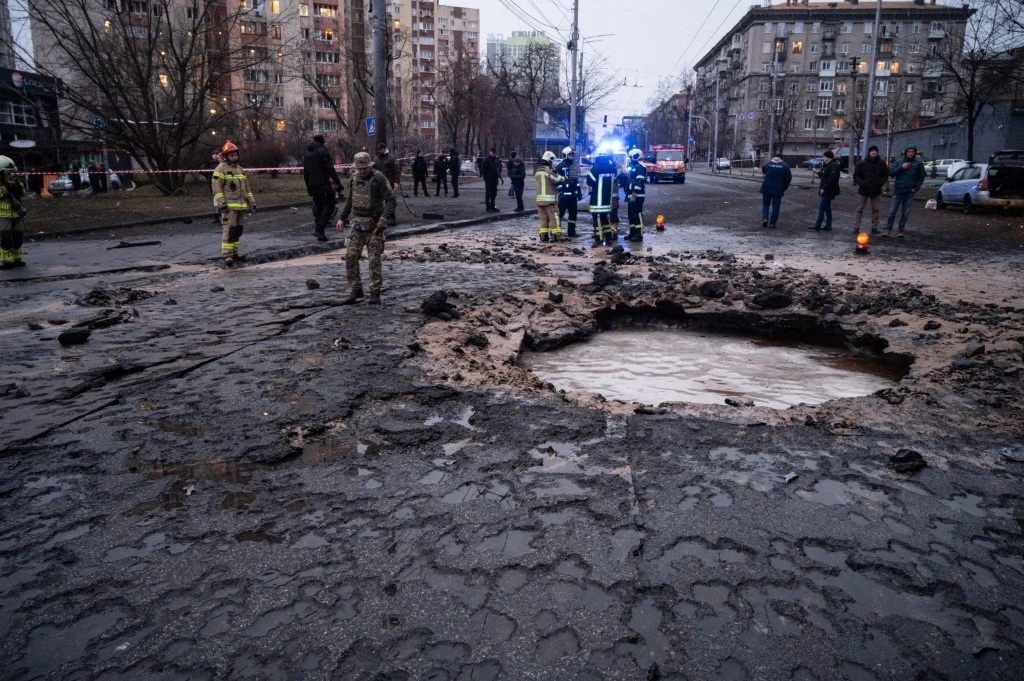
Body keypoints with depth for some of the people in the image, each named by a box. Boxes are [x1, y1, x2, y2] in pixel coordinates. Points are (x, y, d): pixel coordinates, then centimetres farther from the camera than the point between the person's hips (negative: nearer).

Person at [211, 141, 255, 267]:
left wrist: (251, 201, 17)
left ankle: (234, 252, 21)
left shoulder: (240, 169, 19)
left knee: (237, 230, 12)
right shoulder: (221, 168, -5)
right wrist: (221, 203, -19)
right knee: (229, 230, -13)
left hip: (240, 206, 8)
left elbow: (246, 187, 24)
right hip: (229, 206, -8)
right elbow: (216, 187, -12)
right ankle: (227, 255, -13)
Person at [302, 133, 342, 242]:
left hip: (312, 184, 7)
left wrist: (308, 186, 26)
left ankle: (318, 230, 13)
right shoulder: (322, 151, -6)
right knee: (329, 205, -3)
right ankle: (320, 229, -15)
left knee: (318, 205, 14)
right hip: (324, 183, -7)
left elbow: (305, 172, 20)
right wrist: (337, 181, -13)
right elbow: (329, 168, -14)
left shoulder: (307, 154, 17)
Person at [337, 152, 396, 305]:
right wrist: (342, 218, 15)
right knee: (350, 256, 1)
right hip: (357, 223, 6)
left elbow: (391, 200, -14)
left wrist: (385, 218, -26)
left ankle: (375, 293, 5)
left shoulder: (379, 178, -11)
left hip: (374, 224, -6)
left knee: (374, 259, -4)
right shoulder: (353, 178, 8)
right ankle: (356, 290, 12)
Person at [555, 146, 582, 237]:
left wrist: (579, 193, 19)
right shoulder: (560, 166, -7)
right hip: (563, 194, -7)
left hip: (573, 194, 7)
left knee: (573, 213, 10)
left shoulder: (575, 166, 17)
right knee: (560, 213, -6)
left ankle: (572, 231, 19)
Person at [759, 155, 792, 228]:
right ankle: (772, 222, 4)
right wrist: (784, 188, 6)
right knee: (775, 206, 6)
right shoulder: (785, 166, 2)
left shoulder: (768, 164, 4)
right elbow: (788, 178, -3)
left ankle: (765, 218, -5)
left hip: (766, 188, 1)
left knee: (765, 204, 13)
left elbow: (763, 171, 18)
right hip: (778, 189, -1)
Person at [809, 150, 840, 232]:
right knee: (827, 208, 12)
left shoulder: (833, 165, -15)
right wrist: (818, 172, 7)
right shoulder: (827, 165, 17)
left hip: (827, 191, -10)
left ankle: (817, 226, -9)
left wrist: (824, 188, -24)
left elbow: (832, 178, -24)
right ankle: (828, 226, 17)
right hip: (826, 191, 10)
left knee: (821, 208, -10)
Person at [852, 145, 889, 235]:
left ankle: (874, 227, 13)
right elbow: (856, 176, -2)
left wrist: (880, 183, -5)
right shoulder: (862, 163, -4)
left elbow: (885, 175, 11)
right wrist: (862, 183, -14)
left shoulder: (882, 163, 3)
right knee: (859, 209, -1)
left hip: (876, 190, 2)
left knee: (875, 209, 6)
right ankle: (856, 228, 1)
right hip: (863, 190, -2)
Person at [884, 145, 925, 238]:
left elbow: (921, 177, 6)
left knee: (905, 213, 4)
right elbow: (891, 173, -2)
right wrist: (901, 167, -14)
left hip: (910, 192, 0)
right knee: (892, 211, -2)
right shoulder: (899, 162, 5)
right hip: (898, 191, 0)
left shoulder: (918, 163, 4)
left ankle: (900, 230, 10)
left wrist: (916, 188, -4)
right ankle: (888, 229, 4)